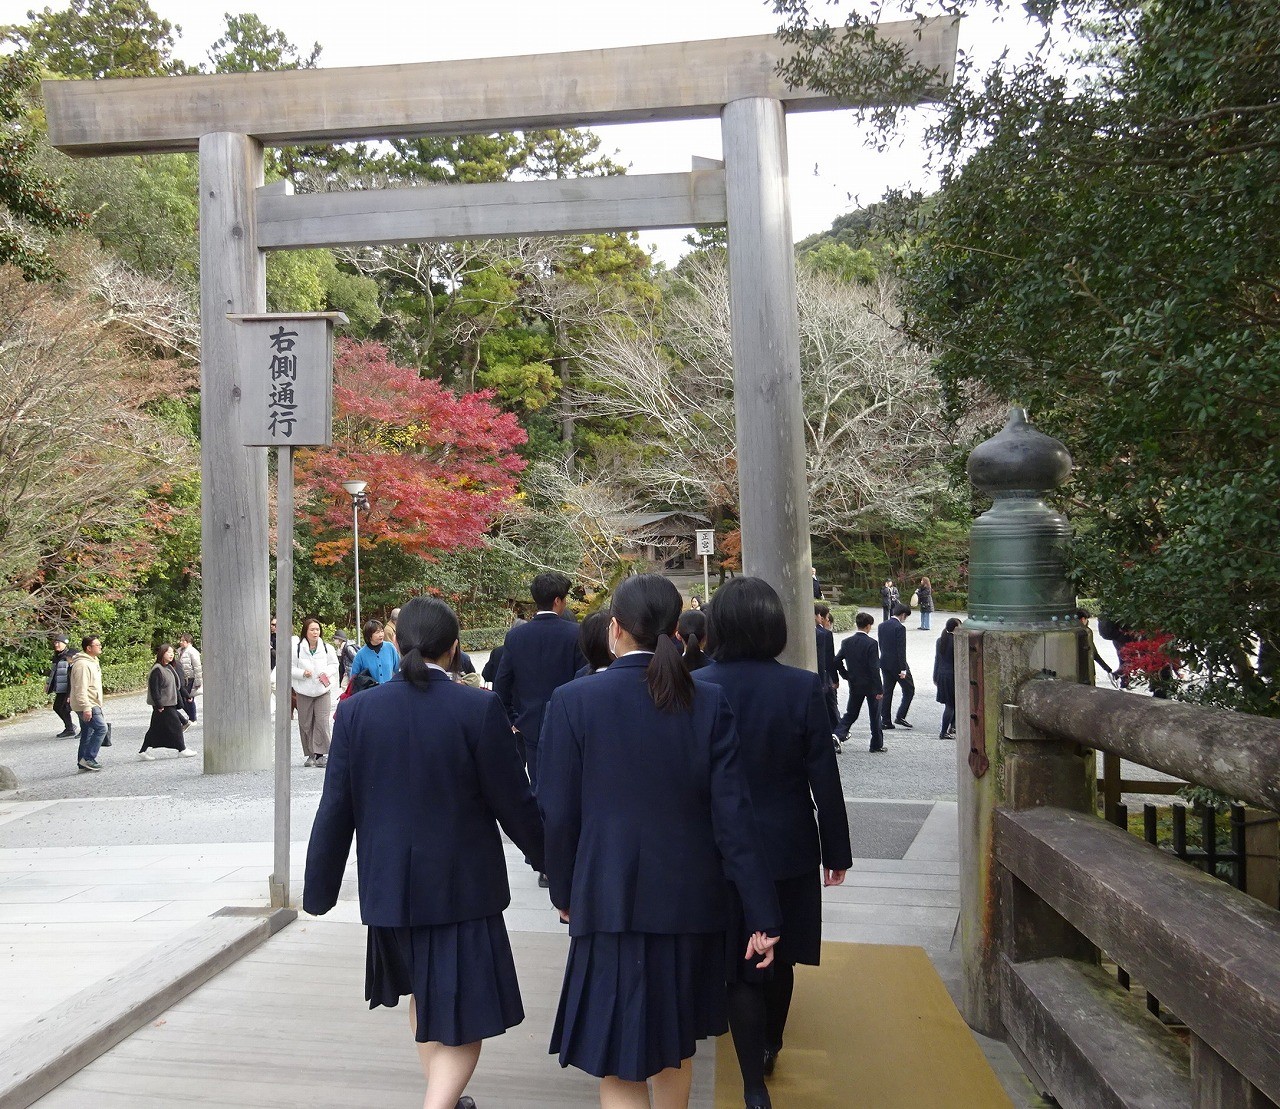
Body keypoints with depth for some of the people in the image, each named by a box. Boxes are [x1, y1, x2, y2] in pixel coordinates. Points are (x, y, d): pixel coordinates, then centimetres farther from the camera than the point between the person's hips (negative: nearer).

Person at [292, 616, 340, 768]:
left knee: (322, 722, -8)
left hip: (323, 690, 0)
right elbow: (291, 668, 1)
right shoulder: (297, 648, -4)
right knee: (305, 723, 5)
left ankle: (320, 753, -1)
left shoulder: (327, 648, 1)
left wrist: (327, 673, -7)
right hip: (304, 691, 0)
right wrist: (302, 673, -16)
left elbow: (334, 664, 11)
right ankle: (310, 754, 16)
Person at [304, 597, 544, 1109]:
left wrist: (319, 890, 8)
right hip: (462, 888, -4)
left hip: (389, 888, 4)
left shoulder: (357, 710, -6)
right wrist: (552, 863, 7)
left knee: (423, 994, 26)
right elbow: (514, 804, -10)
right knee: (461, 1023, 7)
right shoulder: (479, 708, -15)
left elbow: (336, 810, -3)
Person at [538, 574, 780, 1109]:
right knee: (675, 1038, 24)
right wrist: (761, 915, -2)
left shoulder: (573, 700, -11)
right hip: (691, 899, 4)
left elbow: (558, 814, -8)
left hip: (611, 900, -3)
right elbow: (733, 815, -7)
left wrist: (564, 890, 9)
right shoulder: (707, 702, -5)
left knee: (617, 1063, 5)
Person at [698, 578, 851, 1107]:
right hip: (789, 850, 1)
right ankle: (769, 1049, 43)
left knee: (740, 969, 10)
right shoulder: (803, 687, -13)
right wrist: (836, 849, 4)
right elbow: (824, 779, -8)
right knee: (779, 959, 21)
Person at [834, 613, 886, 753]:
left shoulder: (847, 642, -1)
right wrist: (879, 689, -14)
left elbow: (837, 661, 2)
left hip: (854, 685, 4)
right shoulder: (871, 643, -17)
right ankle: (877, 745, 18)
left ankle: (838, 735, -9)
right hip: (870, 685, -4)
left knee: (850, 714, 12)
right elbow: (874, 668, -19)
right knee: (875, 716, 10)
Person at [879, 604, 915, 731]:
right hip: (897, 664, -7)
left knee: (887, 692, 10)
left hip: (885, 663, 7)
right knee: (909, 690, 7)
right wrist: (903, 669, -17)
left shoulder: (881, 626, 7)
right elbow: (901, 650, -18)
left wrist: (886, 659, 18)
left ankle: (885, 721, 10)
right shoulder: (900, 627, -16)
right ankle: (900, 717, 2)